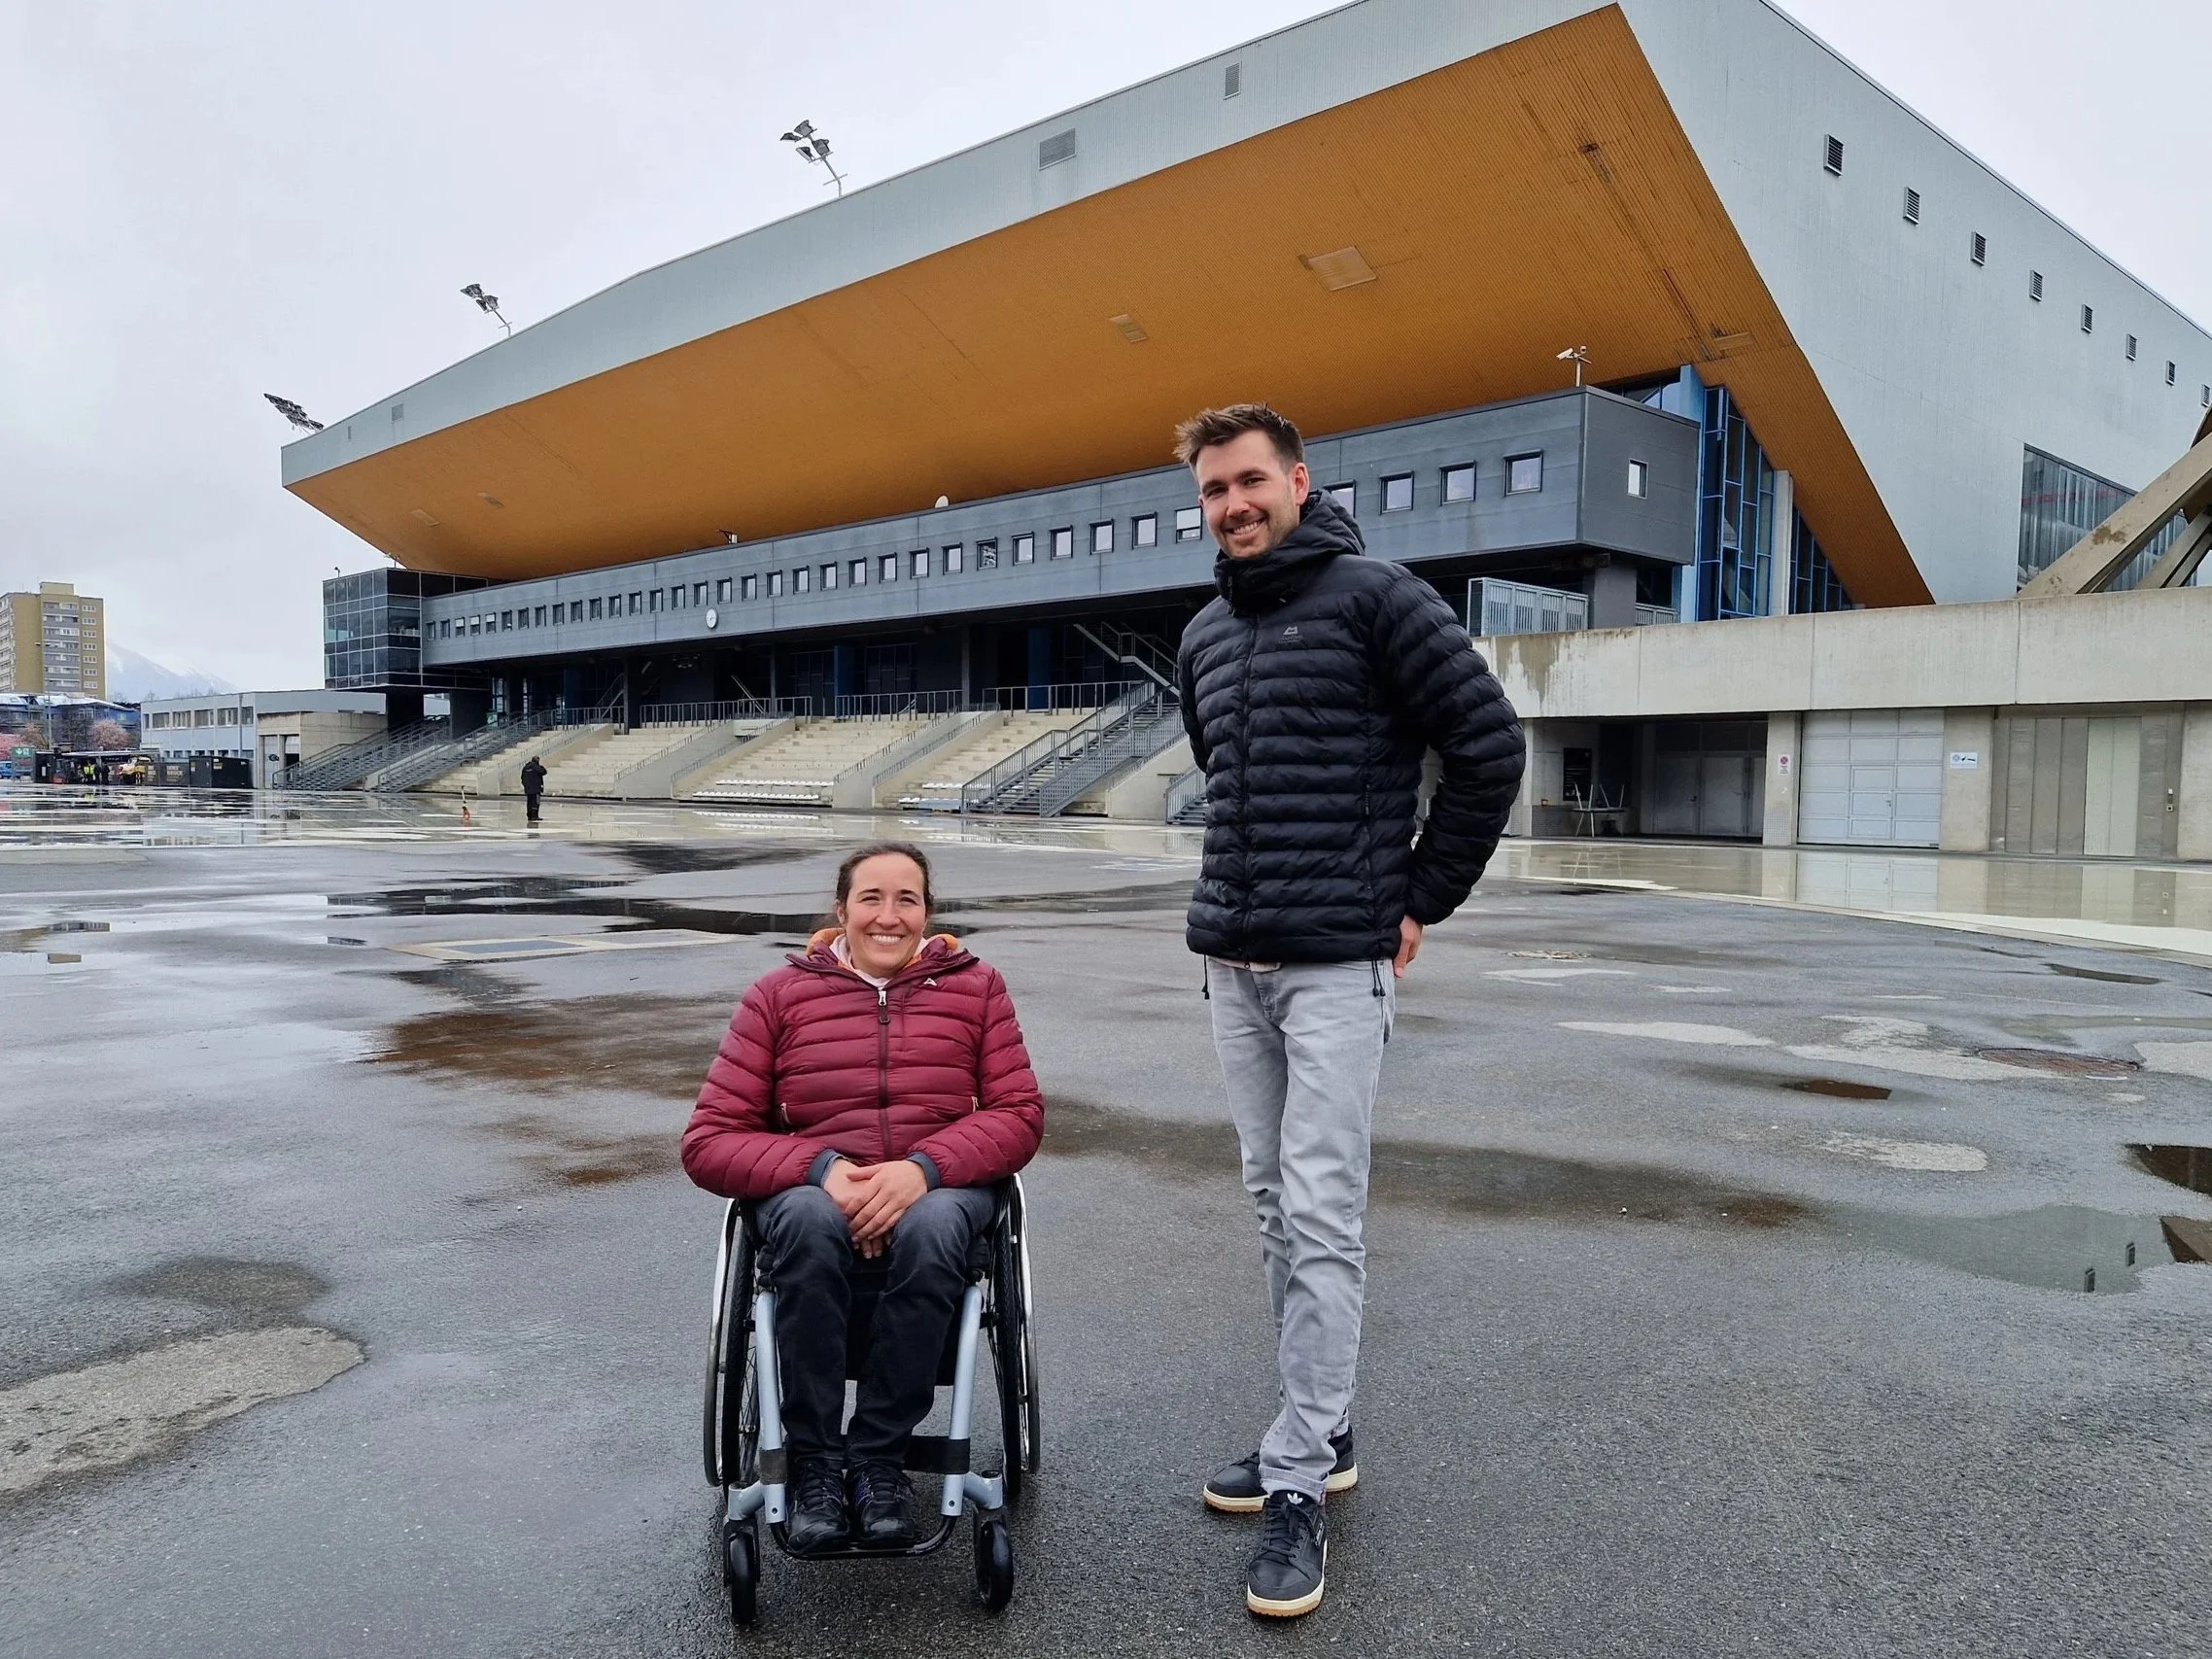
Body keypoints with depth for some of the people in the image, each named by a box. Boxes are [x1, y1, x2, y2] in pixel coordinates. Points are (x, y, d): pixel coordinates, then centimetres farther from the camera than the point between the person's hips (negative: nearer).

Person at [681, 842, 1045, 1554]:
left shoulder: (974, 986, 9)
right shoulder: (778, 995, 7)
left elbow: (1019, 1114, 1)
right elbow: (710, 1141, 1)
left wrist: (922, 1168, -18)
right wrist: (822, 1170, -17)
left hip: (940, 1186, 0)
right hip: (812, 1187, 0)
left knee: (930, 1226, -36)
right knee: (807, 1221, -36)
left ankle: (878, 1459, -19)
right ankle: (813, 1466, -21)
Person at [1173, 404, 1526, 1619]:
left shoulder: (1373, 597, -7)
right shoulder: (1204, 636, 14)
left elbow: (1490, 743, -9)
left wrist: (1422, 897, -7)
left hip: (1335, 964, -7)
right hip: (1229, 963, 7)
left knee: (1321, 1219, -5)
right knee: (1274, 1207, 13)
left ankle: (1298, 1483, 5)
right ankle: (1319, 1433, 26)